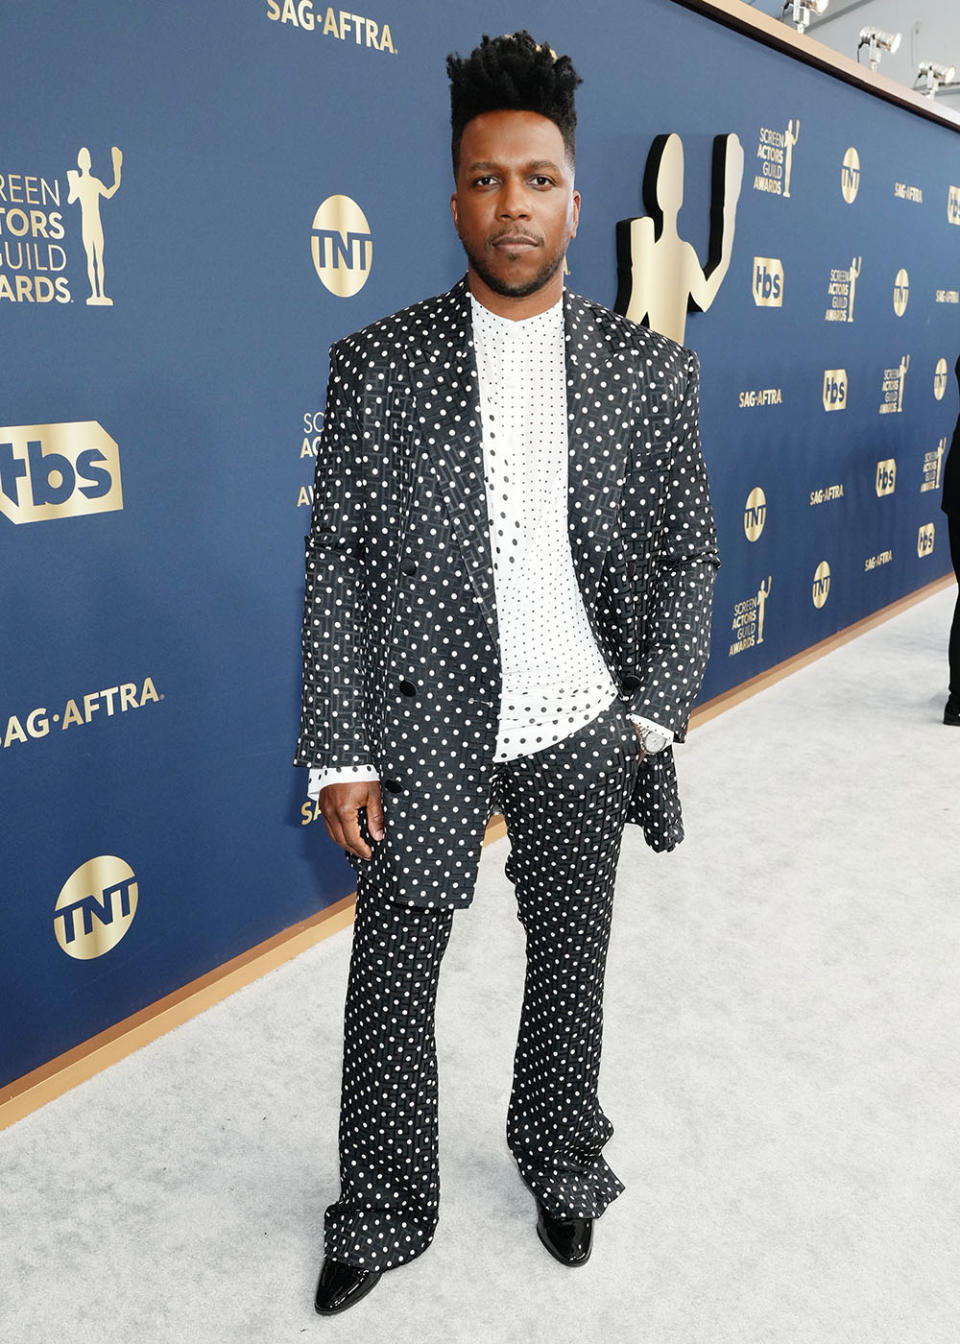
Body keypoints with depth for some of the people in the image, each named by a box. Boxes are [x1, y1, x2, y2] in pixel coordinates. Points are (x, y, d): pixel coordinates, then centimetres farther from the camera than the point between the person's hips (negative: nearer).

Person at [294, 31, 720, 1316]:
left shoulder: (650, 369, 0)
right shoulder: (377, 363, -4)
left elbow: (686, 552, 3)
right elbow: (337, 564, -5)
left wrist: (651, 719, -6)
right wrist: (340, 755, -8)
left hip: (583, 735, 2)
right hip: (423, 734, -1)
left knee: (572, 962, 17)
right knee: (391, 973, 11)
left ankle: (563, 1164, 45)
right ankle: (382, 1212, 36)